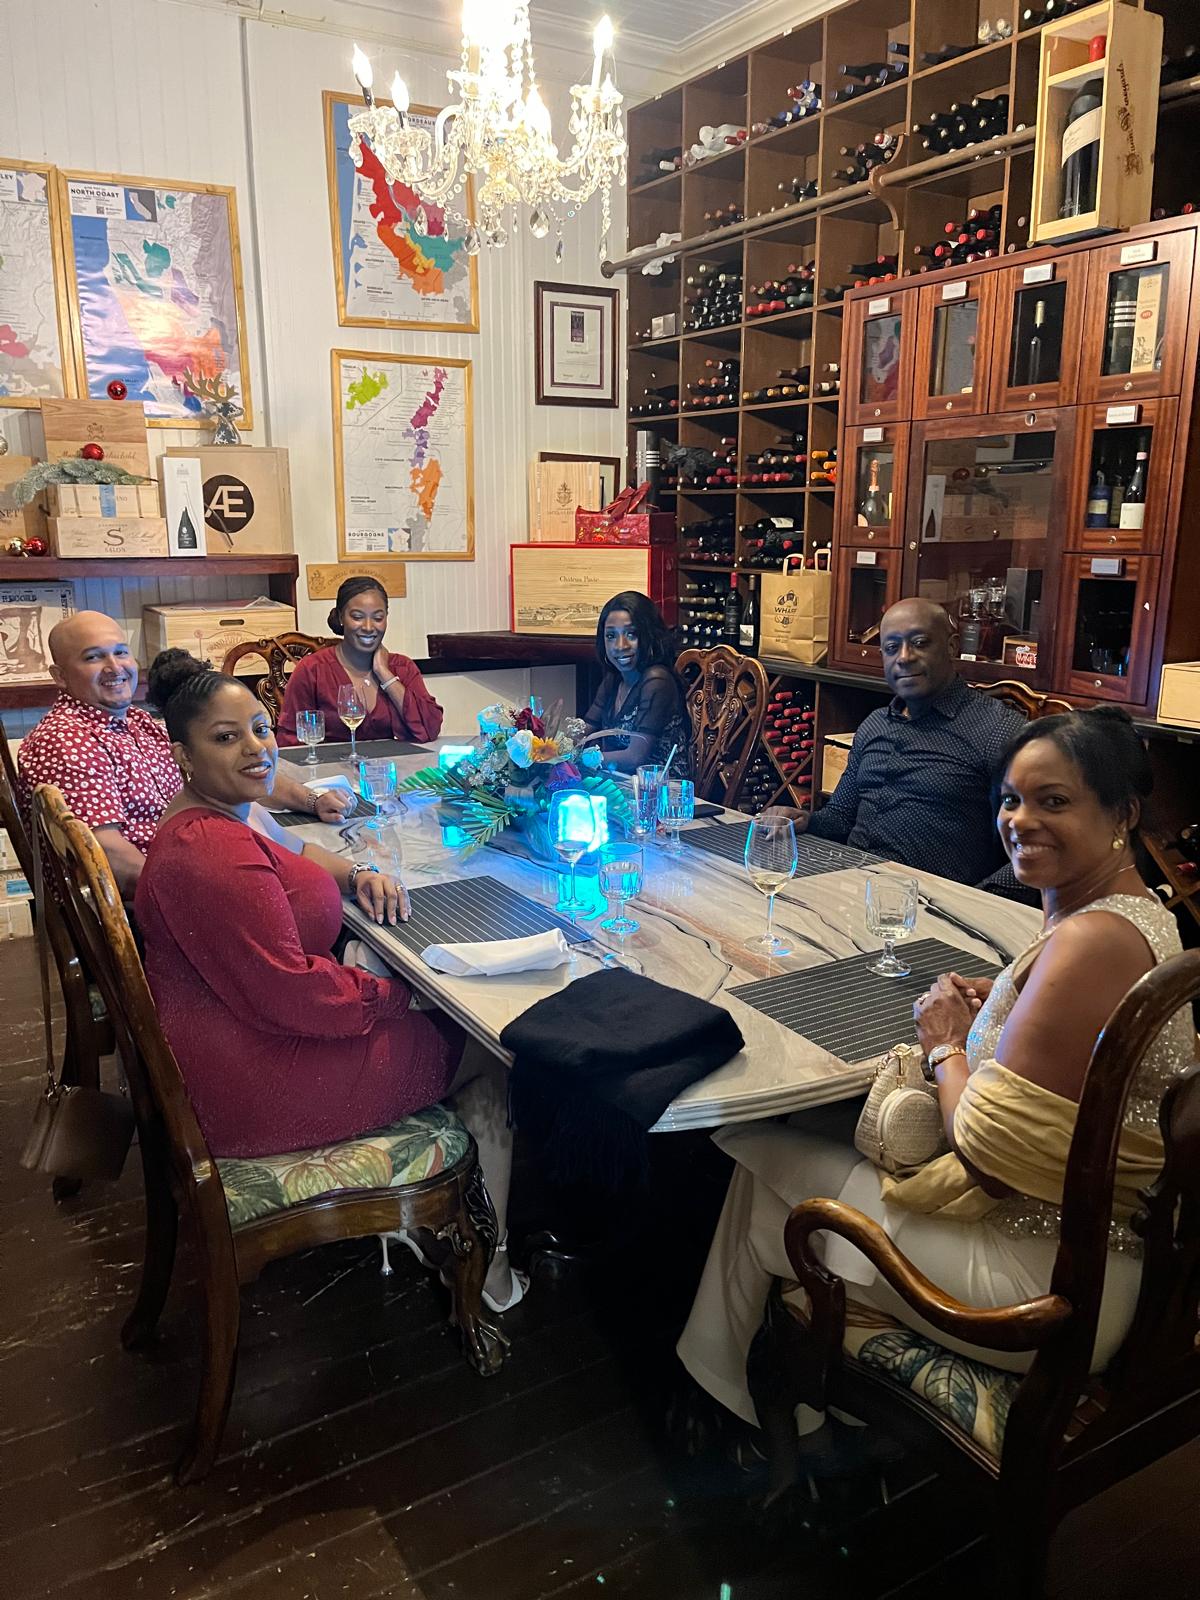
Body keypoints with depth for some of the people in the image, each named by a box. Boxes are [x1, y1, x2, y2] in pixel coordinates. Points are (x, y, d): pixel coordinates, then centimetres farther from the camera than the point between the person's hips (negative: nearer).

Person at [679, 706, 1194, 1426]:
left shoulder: (1094, 941, -28)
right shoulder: (1140, 910, 4)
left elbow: (989, 1156, -27)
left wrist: (947, 1046, -9)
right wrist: (1001, 1005, 3)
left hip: (1045, 1285, -10)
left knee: (758, 1163, 6)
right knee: (813, 1126, 18)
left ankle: (722, 1405, 33)